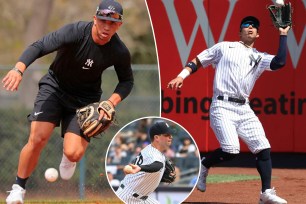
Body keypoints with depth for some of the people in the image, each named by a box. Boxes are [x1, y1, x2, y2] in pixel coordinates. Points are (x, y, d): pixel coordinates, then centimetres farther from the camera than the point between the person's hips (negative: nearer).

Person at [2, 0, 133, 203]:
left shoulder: (120, 52, -17)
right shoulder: (75, 32, -26)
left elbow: (127, 81, 2)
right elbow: (39, 46, -33)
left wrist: (111, 102, -17)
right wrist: (19, 69, -51)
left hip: (85, 100, 1)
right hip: (55, 87, -1)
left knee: (74, 154, -15)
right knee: (37, 139, -20)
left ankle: (68, 157, 27)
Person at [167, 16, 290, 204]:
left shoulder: (260, 58, 15)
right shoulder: (224, 47, 11)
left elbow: (280, 62, -4)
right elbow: (198, 61, 13)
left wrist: (283, 35, 0)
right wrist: (181, 76, -2)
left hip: (244, 109, 4)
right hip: (222, 106, -4)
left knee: (263, 148, -7)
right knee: (231, 150, -21)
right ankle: (203, 166, 6)